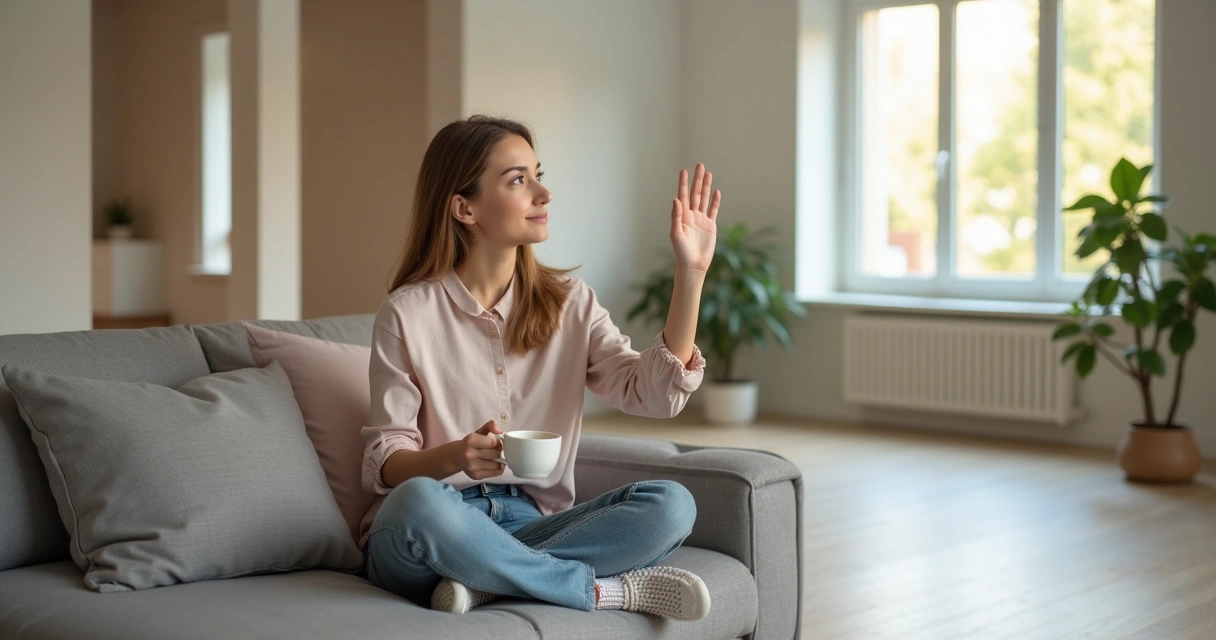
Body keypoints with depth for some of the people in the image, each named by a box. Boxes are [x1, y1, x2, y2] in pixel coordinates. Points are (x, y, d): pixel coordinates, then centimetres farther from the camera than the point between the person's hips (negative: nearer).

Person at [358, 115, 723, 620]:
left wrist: (690, 272, -13)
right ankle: (609, 589, -21)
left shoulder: (569, 302, 7)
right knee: (417, 502, -38)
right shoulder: (407, 314, -4)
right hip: (427, 538, -3)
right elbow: (384, 463, -4)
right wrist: (454, 457, -26)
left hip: (531, 528, 3)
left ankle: (486, 582, -24)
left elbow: (653, 393, -7)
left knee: (671, 505, -21)